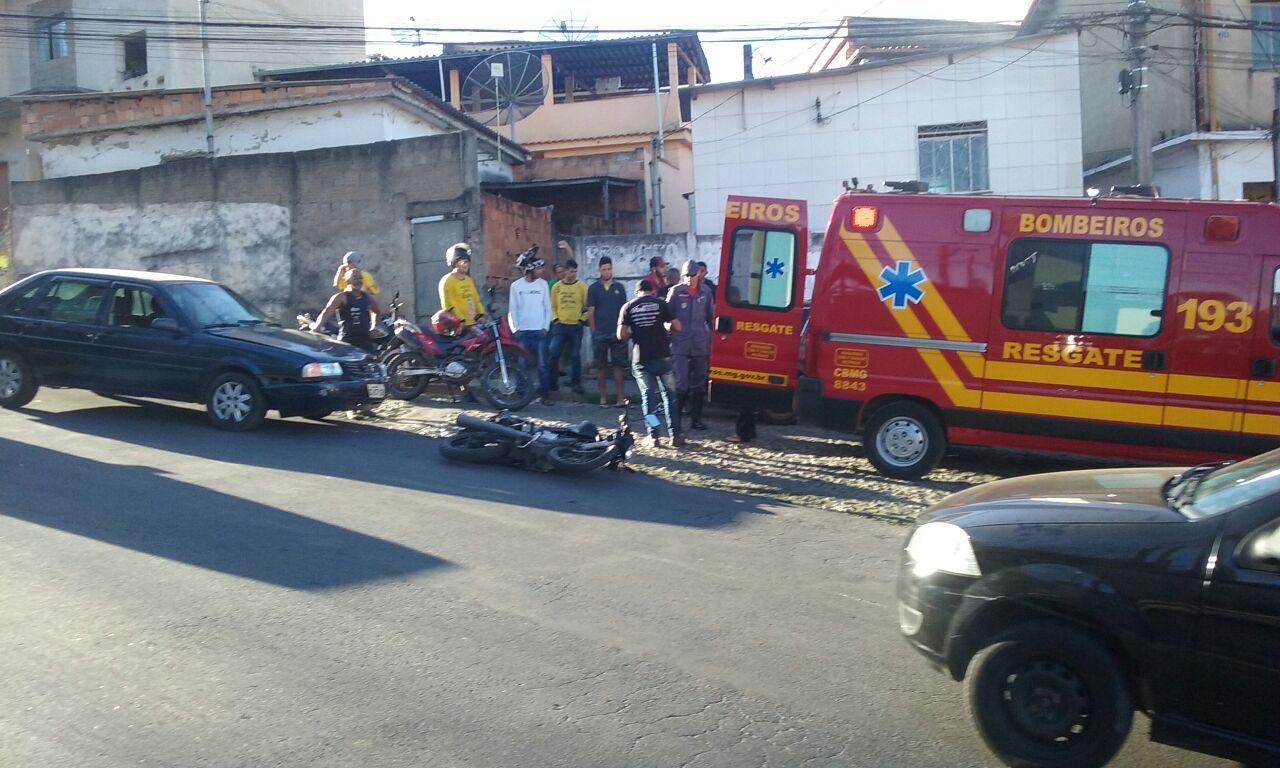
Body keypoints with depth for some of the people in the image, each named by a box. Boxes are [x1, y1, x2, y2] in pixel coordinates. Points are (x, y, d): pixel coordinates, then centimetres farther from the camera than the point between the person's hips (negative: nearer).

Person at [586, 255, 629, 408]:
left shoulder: (619, 287, 7)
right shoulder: (593, 288, 3)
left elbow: (624, 309, 9)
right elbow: (590, 311, 3)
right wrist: (593, 331, -1)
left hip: (617, 332, 1)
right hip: (600, 333, 0)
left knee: (618, 364, -1)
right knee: (601, 365, 4)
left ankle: (620, 396, 0)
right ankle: (603, 396, 11)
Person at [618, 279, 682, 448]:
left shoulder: (628, 307, 2)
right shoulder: (660, 303, 1)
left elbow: (621, 335, -4)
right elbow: (677, 327, -3)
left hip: (641, 360, 0)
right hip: (662, 357, 0)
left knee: (648, 396, 7)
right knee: (669, 394, 9)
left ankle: (654, 436, 2)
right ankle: (675, 435, 7)